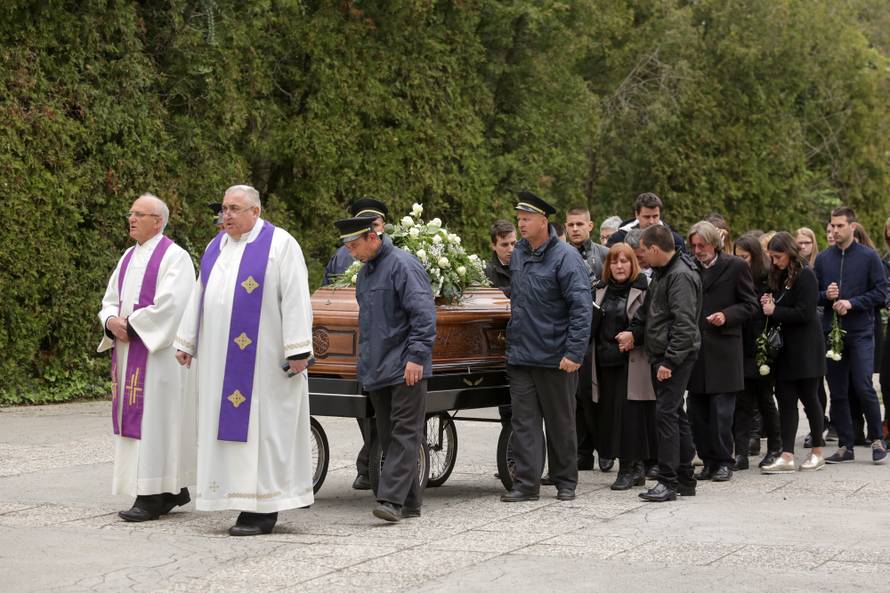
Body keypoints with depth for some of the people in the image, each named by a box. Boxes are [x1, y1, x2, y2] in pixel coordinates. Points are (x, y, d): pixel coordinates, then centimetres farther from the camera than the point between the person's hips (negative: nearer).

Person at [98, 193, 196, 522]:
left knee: (154, 417, -9)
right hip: (128, 352, 8)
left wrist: (131, 324, -15)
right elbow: (110, 299, 17)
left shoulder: (174, 257, -9)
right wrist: (112, 321, -5)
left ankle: (154, 495, -8)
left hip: (158, 352, -8)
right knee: (135, 417, 8)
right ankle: (174, 489, 15)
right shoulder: (129, 257, 16)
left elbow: (170, 305, -19)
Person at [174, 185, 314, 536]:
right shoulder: (216, 247, 14)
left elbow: (295, 299, -12)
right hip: (222, 357, 7)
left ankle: (265, 510, -1)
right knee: (230, 424, 6)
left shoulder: (279, 245, -7)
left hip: (262, 357, -7)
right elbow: (200, 296, 19)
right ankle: (249, 503, 12)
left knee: (263, 424, -5)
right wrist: (186, 342, 14)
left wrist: (297, 350, -17)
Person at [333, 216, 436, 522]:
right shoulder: (365, 272, 18)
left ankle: (392, 499, -15)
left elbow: (423, 313, -17)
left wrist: (416, 356, -20)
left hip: (404, 369, -9)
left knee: (404, 433, -9)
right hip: (376, 370, 9)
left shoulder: (402, 265, -11)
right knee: (388, 436, 9)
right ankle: (410, 502, 14)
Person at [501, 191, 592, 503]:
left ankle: (565, 481, 18)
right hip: (520, 354, 6)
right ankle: (526, 483, 4)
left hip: (555, 358, -6)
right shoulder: (517, 254, 10)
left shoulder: (565, 257, -11)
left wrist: (574, 352, -19)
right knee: (524, 421, 2)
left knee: (560, 423, 7)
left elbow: (582, 307, -15)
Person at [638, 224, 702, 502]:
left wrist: (669, 361, -23)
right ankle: (685, 479, 19)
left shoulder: (680, 276, -16)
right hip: (662, 354, 10)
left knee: (666, 413, -12)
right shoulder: (664, 272, 17)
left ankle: (669, 481, -11)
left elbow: (684, 324, -22)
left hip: (675, 356, -10)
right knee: (675, 413, 13)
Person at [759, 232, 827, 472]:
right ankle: (787, 457, -1)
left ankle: (817, 452, 15)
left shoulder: (805, 276, -11)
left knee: (809, 398, 2)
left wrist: (775, 311, -13)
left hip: (805, 350, -7)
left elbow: (805, 313, -18)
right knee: (785, 400, 1)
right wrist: (768, 305, -1)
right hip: (785, 349, 7)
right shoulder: (780, 276, 13)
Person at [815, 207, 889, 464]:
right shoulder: (822, 259, 10)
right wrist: (826, 295, -8)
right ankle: (845, 446, 12)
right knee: (837, 392, 5)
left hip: (860, 333, -4)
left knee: (863, 388, -10)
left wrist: (851, 303, -14)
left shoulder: (869, 257, -1)